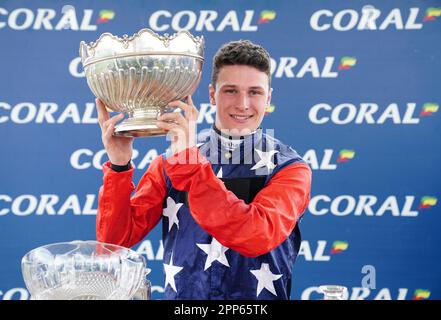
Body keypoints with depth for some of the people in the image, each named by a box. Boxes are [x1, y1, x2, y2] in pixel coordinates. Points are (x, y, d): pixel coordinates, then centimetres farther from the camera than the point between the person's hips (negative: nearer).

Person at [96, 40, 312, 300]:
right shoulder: (169, 163, 4)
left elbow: (258, 236, -21)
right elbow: (115, 239, -1)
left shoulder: (289, 169, -3)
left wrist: (190, 163, -25)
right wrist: (119, 166, -14)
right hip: (181, 308, 2)